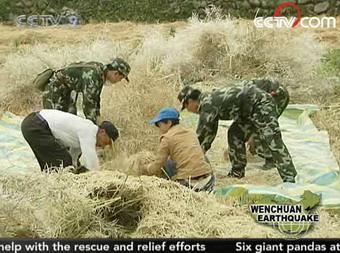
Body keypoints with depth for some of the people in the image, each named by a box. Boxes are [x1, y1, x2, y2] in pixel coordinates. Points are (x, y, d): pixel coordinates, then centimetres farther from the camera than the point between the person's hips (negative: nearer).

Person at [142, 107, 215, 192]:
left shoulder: (167, 138, 0)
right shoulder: (191, 133, 18)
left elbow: (158, 165, 2)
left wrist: (145, 170, 25)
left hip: (188, 184, -5)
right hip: (208, 180, 5)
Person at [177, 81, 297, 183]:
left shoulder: (208, 103, -17)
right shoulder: (209, 100, 14)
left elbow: (202, 132, -16)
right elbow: (210, 131, 24)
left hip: (261, 104, -11)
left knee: (273, 141, -17)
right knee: (235, 134, 12)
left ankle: (289, 178, -20)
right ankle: (237, 172, 17)